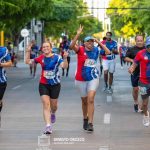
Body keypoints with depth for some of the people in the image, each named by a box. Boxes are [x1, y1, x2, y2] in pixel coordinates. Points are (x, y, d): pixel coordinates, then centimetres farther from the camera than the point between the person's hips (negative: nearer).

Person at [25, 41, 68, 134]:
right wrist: (28, 51, -7)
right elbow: (28, 61, 5)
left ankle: (53, 114, 52)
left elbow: (64, 66, -26)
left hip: (55, 84, -1)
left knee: (53, 105, 14)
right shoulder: (41, 58, -3)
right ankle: (48, 126, -15)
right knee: (46, 104, -11)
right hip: (43, 84, 1)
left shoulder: (57, 57, -12)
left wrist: (65, 58, -43)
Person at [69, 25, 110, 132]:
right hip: (81, 79, 0)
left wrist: (99, 42, -5)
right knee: (84, 101, 16)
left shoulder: (96, 50, 0)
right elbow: (72, 46, -27)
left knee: (91, 100, -16)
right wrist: (78, 34, -36)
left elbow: (108, 52, -1)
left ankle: (90, 123, -17)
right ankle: (85, 119, 39)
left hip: (93, 78, 0)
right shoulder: (80, 50, -8)